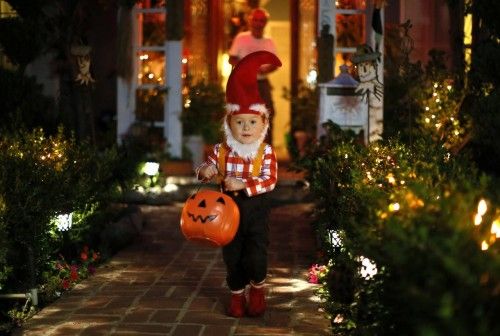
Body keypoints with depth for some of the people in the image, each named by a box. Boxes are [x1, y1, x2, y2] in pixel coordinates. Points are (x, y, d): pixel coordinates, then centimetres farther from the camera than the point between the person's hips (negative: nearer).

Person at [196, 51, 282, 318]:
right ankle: (237, 295, 27)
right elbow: (208, 166, 2)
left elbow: (270, 180, -20)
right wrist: (205, 171, -23)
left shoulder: (266, 152, -11)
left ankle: (257, 288, 23)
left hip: (256, 209, -2)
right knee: (232, 255, 10)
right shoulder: (221, 150, -4)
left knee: (256, 256, -6)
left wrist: (243, 184, -31)